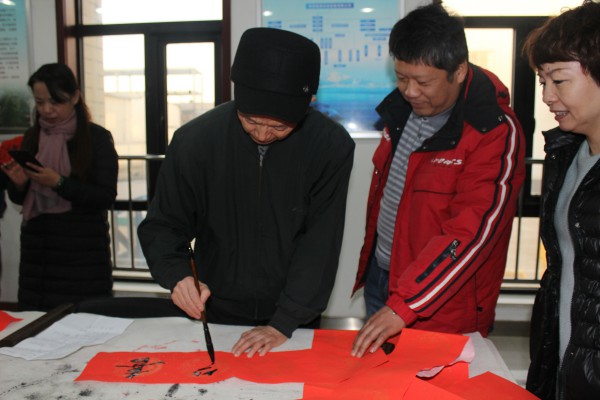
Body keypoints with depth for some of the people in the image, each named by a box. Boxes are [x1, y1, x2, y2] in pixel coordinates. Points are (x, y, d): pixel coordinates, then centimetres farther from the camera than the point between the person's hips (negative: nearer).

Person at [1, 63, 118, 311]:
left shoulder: (96, 137, -5)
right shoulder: (32, 137, 8)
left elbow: (106, 197, -11)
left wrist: (59, 183, -20)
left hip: (83, 255, -4)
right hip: (37, 251, 4)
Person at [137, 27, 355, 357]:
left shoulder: (332, 145, -17)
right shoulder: (195, 139, -15)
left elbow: (319, 243, -16)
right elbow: (163, 225, -5)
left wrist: (285, 322, -20)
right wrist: (177, 274, -24)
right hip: (214, 316, 1)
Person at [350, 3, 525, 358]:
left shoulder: (496, 133, -21)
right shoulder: (404, 107, 2)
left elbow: (469, 233, -27)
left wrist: (403, 306, -30)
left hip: (441, 308, -7)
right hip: (379, 276, 7)